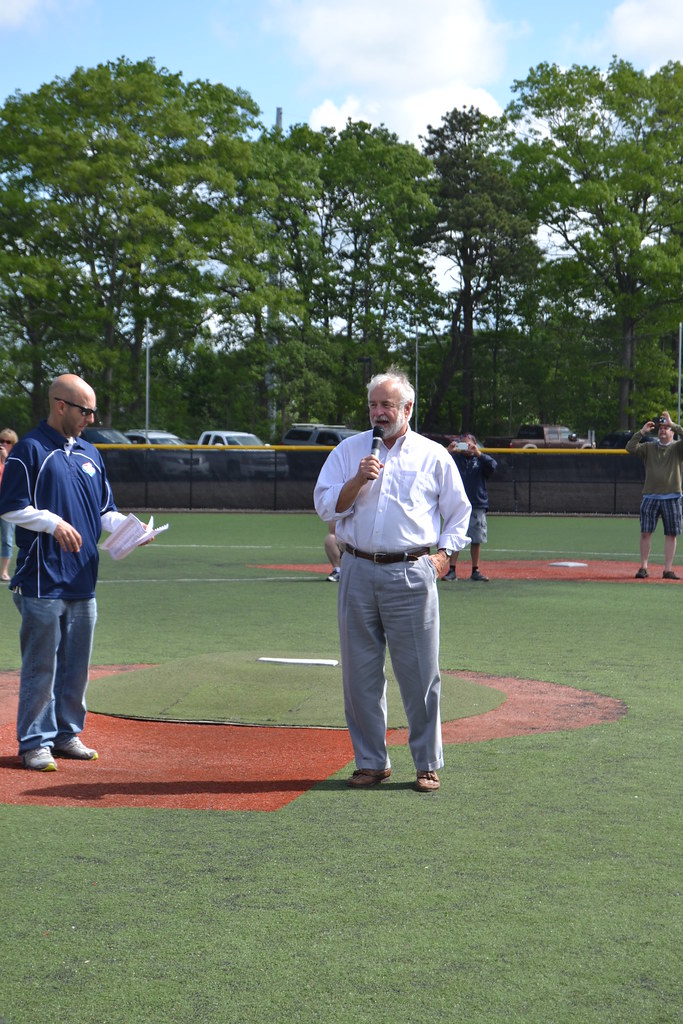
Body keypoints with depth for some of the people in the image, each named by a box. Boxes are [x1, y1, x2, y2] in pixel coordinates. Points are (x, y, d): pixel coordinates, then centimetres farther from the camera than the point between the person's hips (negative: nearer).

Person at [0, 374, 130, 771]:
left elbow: (104, 511, 20)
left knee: (77, 664, 12)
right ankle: (35, 742, 5)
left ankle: (67, 733, 24)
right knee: (41, 664, -3)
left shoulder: (90, 454, 16)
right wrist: (53, 523, -19)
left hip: (83, 581, 7)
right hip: (42, 582, -7)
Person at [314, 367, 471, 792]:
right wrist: (358, 480, -10)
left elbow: (459, 511, 15)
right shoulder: (349, 450, 11)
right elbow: (326, 506, 5)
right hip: (358, 573, 2)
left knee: (420, 673, -1)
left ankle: (427, 764, 10)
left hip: (412, 575, -2)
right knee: (360, 674, 5)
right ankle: (371, 761, 16)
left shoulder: (433, 455, 7)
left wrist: (444, 554, 3)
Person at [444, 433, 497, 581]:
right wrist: (448, 451, -17)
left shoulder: (480, 460, 8)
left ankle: (475, 571, 13)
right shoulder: (454, 458, 9)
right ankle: (452, 570, 0)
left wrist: (478, 453, -20)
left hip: (478, 506, 1)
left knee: (476, 540, 4)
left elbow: (493, 466, -12)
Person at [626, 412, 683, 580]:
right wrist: (641, 431, -5)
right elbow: (630, 448, -2)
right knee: (645, 533, -2)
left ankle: (668, 569, 6)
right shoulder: (648, 448, 12)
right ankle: (643, 567, 5)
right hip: (650, 497, 1)